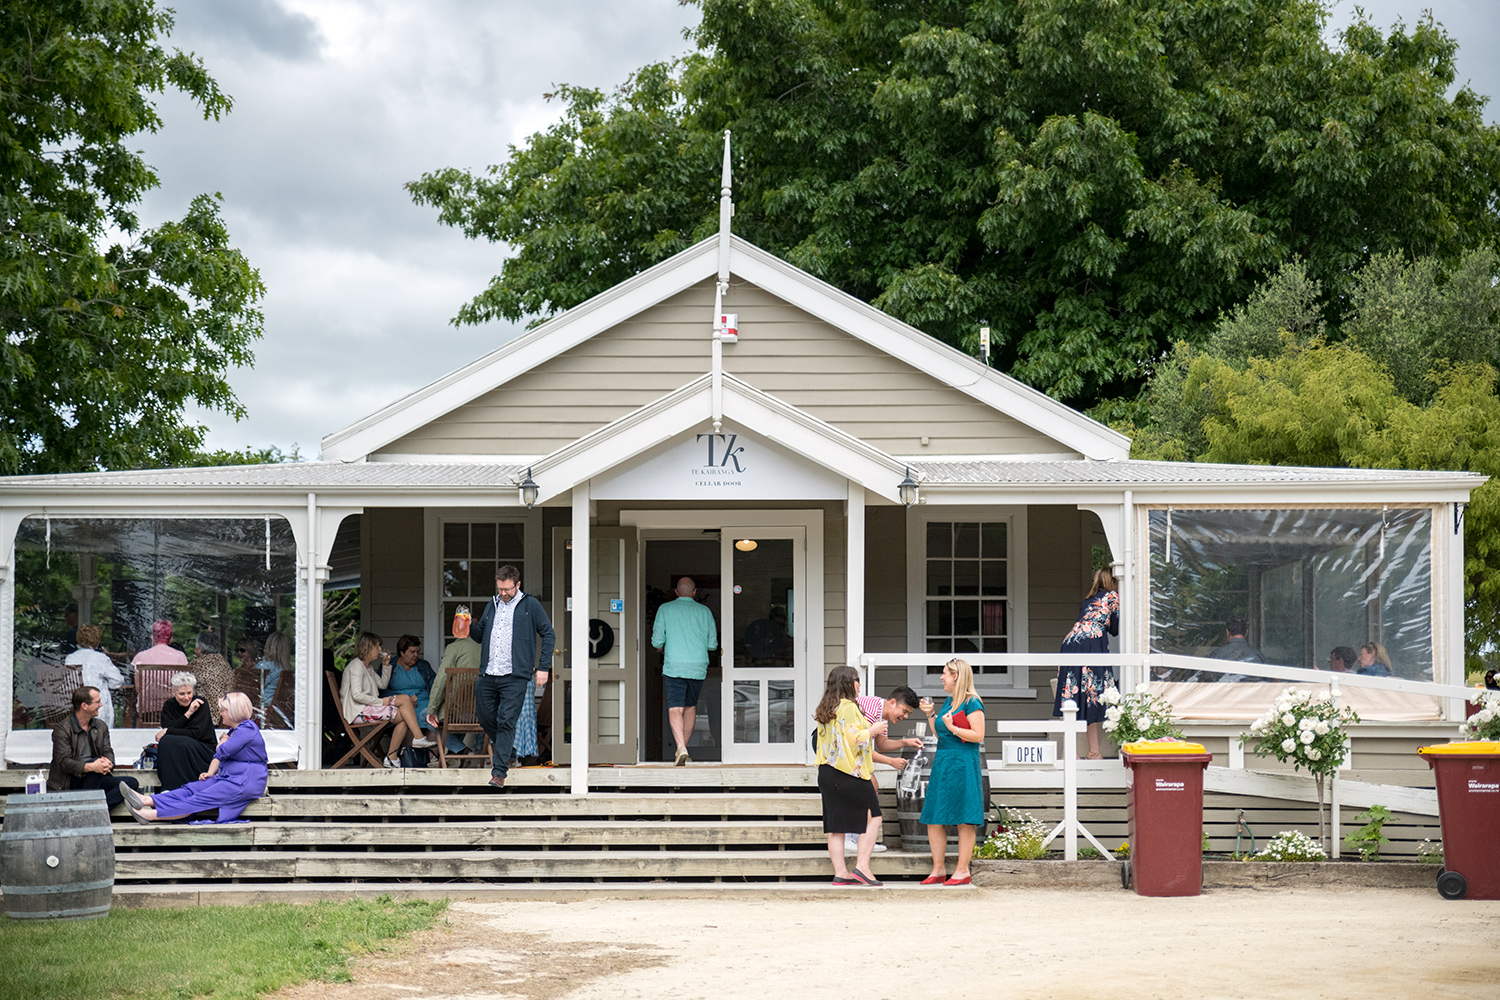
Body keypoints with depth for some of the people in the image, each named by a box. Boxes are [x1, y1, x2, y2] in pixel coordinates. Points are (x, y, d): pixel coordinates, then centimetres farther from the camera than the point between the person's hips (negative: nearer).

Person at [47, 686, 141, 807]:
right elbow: (63, 762, -18)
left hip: (95, 779, 6)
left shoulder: (101, 726, 14)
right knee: (95, 762, -34)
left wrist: (109, 764, -21)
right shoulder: (62, 729, -8)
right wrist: (90, 767, -35)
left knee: (132, 783, -14)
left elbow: (108, 751, 7)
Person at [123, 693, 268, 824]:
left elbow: (222, 752, -17)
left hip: (245, 784, -10)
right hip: (229, 779, 10)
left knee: (200, 800, -19)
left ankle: (152, 815, -28)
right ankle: (147, 800, -22)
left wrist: (223, 742, 6)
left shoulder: (247, 729, -14)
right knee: (190, 789, -8)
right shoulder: (234, 730, 20)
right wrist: (210, 773, 3)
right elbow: (218, 756, 21)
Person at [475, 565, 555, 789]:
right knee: (486, 719, 10)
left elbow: (548, 635, 4)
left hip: (515, 677, -5)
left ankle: (499, 772, -9)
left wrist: (543, 667, -2)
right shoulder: (492, 606, 16)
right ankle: (501, 750, 37)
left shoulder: (530, 605, 2)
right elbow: (480, 635, 24)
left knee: (506, 722, -10)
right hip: (487, 676, 5)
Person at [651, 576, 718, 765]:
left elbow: (657, 641, 1)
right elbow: (713, 644, 8)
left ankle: (681, 747, -26)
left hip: (673, 666, -2)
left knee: (675, 709, -7)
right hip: (698, 667, 2)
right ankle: (682, 749, 22)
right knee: (690, 706, 17)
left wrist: (662, 650, 23)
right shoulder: (704, 611, 7)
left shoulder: (665, 609, 3)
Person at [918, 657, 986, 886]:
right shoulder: (948, 701, 17)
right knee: (933, 819, 6)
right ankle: (939, 870, 13)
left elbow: (978, 736, -15)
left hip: (962, 764, -9)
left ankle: (962, 871, 2)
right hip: (942, 763, 9)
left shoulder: (972, 704, -9)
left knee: (964, 822, -3)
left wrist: (953, 729, -20)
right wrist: (929, 715, 13)